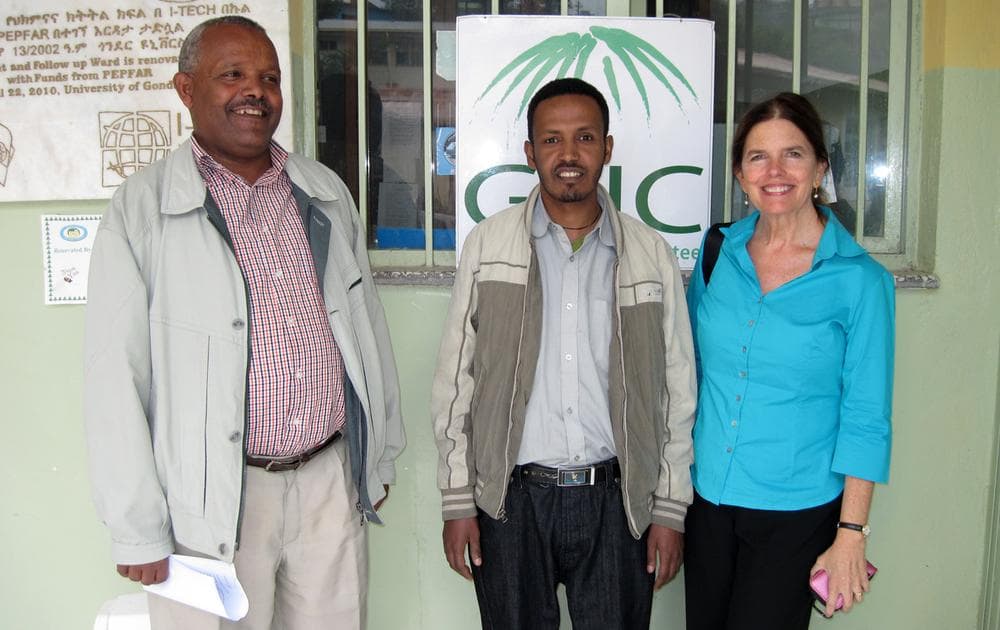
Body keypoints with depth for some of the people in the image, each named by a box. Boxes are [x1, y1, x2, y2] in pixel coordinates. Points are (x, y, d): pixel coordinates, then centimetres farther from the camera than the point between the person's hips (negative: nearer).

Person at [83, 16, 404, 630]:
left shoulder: (327, 192, 6)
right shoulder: (142, 208, -8)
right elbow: (116, 379, -8)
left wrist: (381, 455, 14)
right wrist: (139, 531, -7)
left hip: (333, 480, 4)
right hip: (214, 504, -3)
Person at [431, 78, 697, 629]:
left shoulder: (650, 253, 2)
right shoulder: (488, 244, -1)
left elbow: (677, 388, 5)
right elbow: (455, 379, 1)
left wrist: (670, 509, 3)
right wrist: (457, 501, -1)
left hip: (617, 501, 1)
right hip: (511, 499, 0)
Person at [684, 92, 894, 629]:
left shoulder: (860, 279, -10)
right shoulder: (718, 253, -1)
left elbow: (866, 418, -8)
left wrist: (850, 536, -10)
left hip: (797, 511, -3)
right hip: (707, 497, 4)